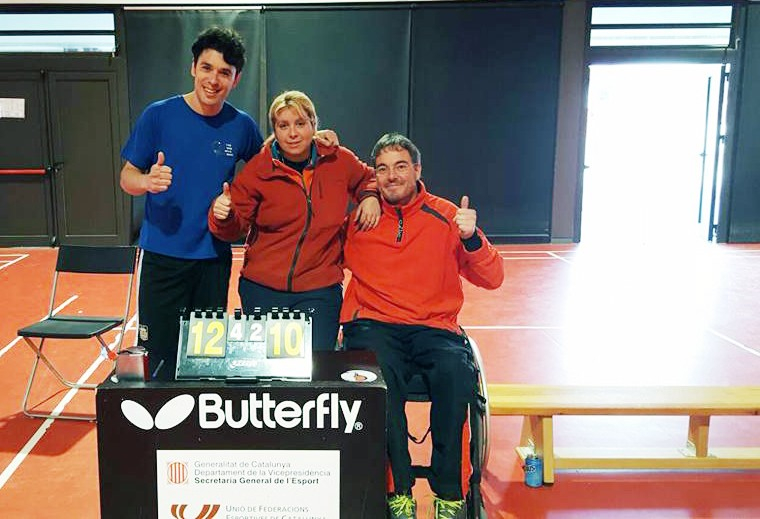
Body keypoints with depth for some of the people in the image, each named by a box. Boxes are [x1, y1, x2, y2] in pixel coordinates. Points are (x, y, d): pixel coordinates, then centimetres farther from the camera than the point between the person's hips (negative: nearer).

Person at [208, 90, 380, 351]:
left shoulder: (339, 161, 3)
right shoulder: (258, 169, -1)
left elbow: (367, 178, 24)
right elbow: (234, 229, 2)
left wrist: (370, 195, 4)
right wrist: (223, 215, -20)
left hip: (319, 290, 0)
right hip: (262, 290, 0)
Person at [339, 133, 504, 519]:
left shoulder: (445, 216, 9)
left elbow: (492, 279, 6)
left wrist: (471, 238, -14)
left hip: (433, 328, 1)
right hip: (372, 324, 0)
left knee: (456, 370, -31)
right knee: (381, 374, -33)